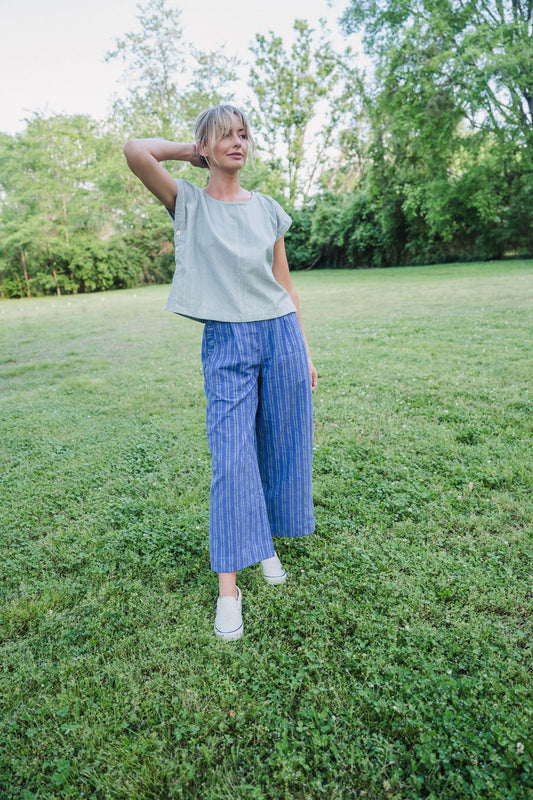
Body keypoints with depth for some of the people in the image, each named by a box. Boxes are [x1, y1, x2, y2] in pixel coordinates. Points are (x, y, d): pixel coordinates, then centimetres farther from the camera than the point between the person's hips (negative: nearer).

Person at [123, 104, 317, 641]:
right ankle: (228, 587, 2)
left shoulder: (267, 209, 11)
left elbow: (284, 284, 12)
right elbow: (135, 151, -14)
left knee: (280, 450, 7)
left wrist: (305, 350, 10)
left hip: (280, 335, 4)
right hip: (225, 343, -3)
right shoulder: (187, 204, 3)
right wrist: (191, 152, 5)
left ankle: (269, 543, 30)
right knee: (232, 459, -8)